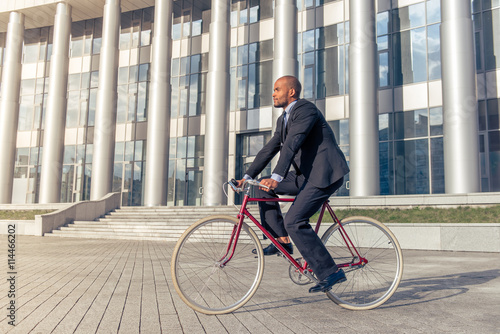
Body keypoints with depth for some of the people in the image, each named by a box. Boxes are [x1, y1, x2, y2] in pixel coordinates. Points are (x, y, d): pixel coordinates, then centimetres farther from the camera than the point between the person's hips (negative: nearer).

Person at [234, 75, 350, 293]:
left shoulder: (305, 109, -13)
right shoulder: (283, 120, 17)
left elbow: (292, 143, -26)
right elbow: (269, 149, 17)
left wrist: (276, 177, -36)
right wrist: (247, 177, 10)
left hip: (325, 173, -9)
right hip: (306, 174, 9)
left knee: (294, 222, -18)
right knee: (264, 188, 2)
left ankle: (331, 272, -8)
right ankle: (282, 241, 7)